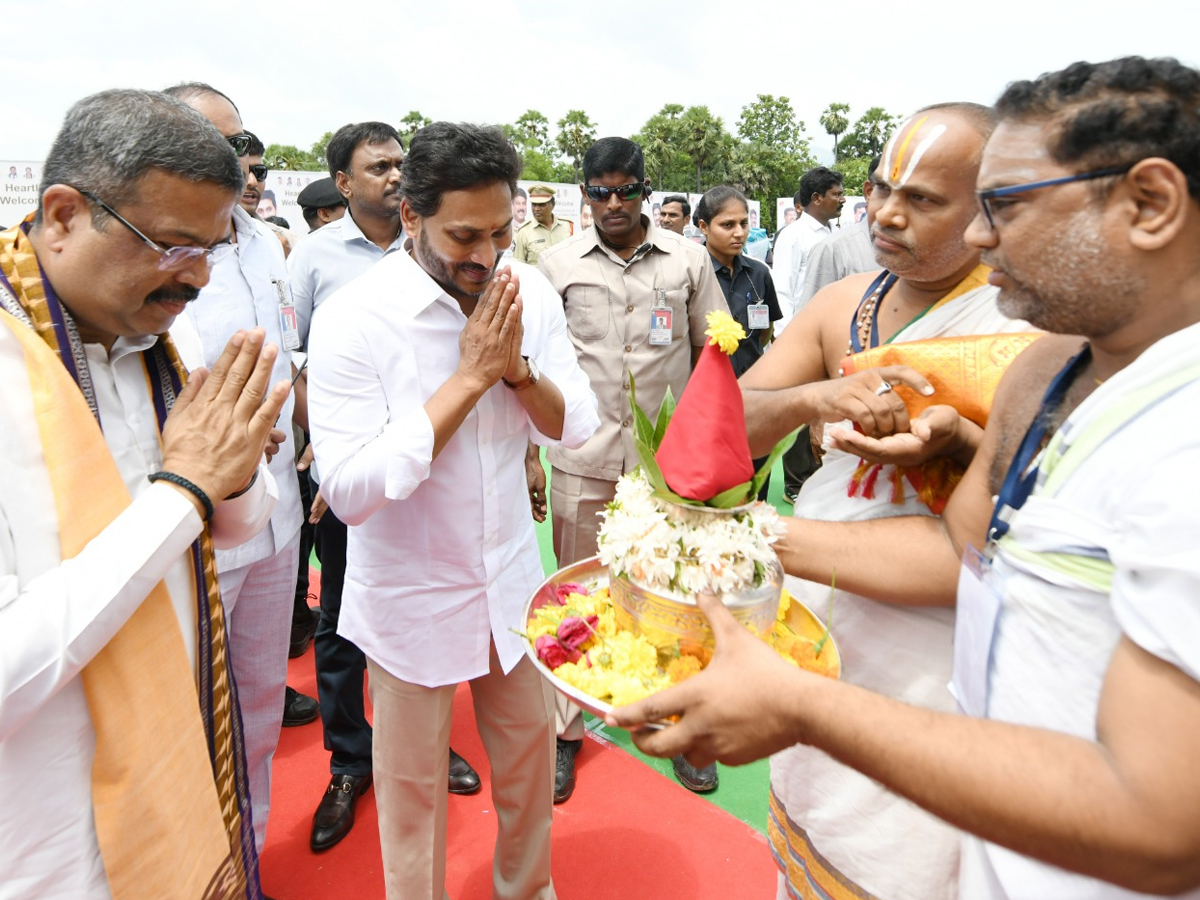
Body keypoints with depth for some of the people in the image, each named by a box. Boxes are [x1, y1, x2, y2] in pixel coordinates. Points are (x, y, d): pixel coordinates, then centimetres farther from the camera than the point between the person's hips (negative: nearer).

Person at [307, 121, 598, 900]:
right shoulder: (353, 318, -19)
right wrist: (471, 375, -26)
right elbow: (351, 490, -25)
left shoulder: (531, 295, -5)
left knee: (530, 760, 21)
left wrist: (517, 365, -22)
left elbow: (576, 427, -3)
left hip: (512, 578, 4)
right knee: (414, 786, 16)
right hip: (411, 595, -4)